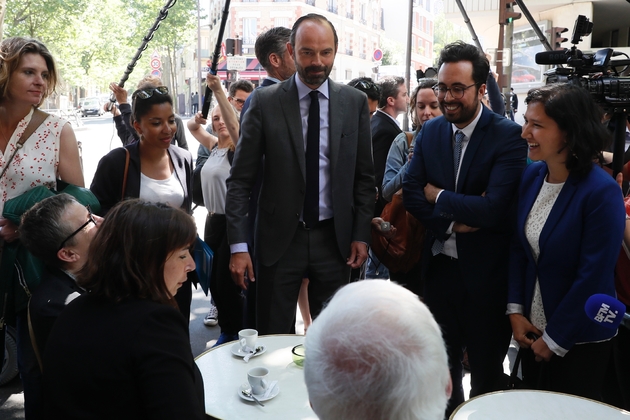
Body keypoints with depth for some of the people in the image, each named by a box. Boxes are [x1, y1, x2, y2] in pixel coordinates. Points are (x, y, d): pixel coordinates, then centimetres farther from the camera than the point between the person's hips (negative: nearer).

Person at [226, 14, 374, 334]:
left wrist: (361, 234, 1)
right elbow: (240, 180, -5)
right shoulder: (265, 102, -5)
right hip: (280, 238, -1)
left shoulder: (355, 102, 1)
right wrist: (238, 245, -10)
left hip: (334, 238, 2)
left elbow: (364, 176, 6)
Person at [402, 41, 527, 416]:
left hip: (486, 272, -5)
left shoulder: (509, 136, -14)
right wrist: (454, 221, -17)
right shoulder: (430, 132, 3)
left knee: (487, 371, 15)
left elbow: (496, 209, -24)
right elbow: (411, 194, -3)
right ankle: (449, 411, 44)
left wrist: (438, 196, -13)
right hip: (439, 266, 5)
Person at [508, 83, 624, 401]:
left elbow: (593, 277, -20)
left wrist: (554, 339, -13)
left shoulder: (601, 192, -22)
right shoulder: (531, 176, -5)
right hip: (531, 329, 5)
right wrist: (515, 311, -3)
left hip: (579, 341, -5)